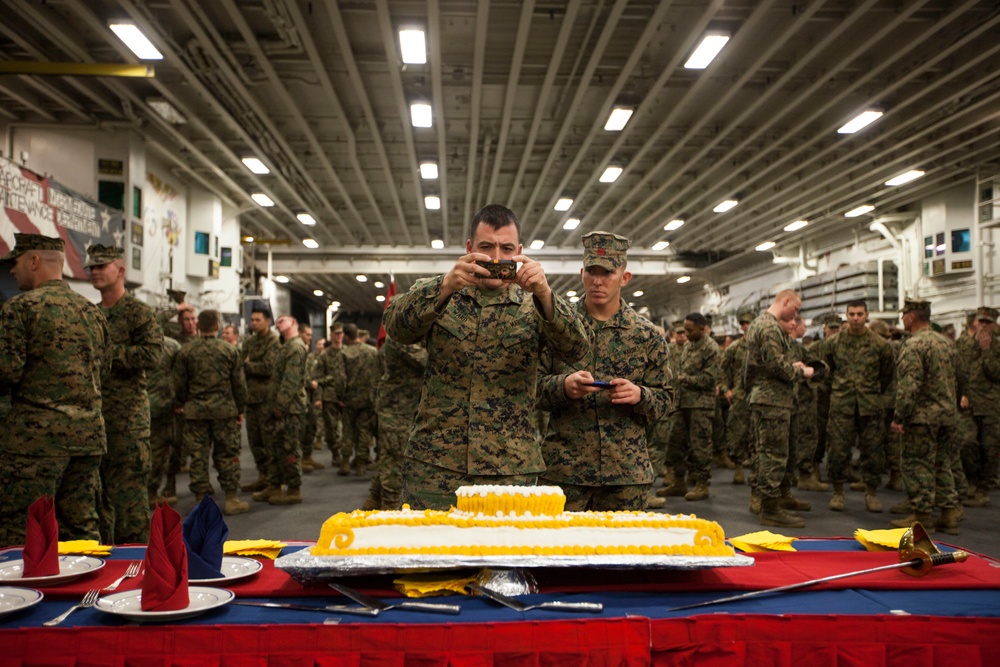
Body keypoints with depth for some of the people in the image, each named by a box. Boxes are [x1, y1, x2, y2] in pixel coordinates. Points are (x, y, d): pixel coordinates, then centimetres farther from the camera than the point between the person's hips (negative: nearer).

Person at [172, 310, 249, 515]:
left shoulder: (185, 352, 0)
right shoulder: (229, 349, 0)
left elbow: (179, 384, 6)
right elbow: (239, 384, 3)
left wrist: (180, 405, 23)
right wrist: (240, 409, 12)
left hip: (195, 411, 1)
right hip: (224, 409, 0)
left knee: (198, 456, 6)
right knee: (227, 455, 6)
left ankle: (201, 500, 10)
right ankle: (231, 499, 9)